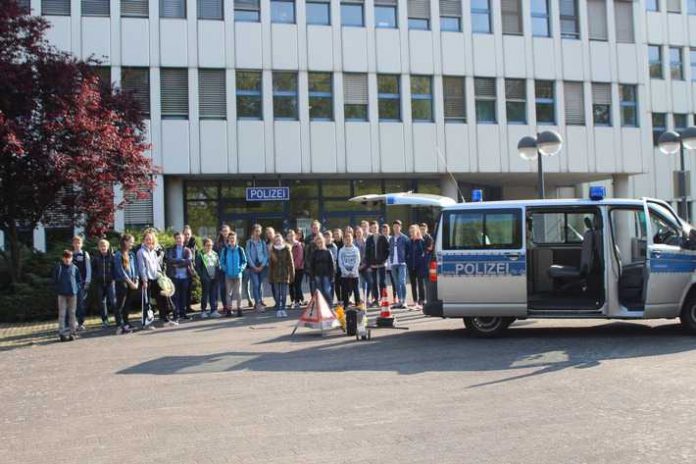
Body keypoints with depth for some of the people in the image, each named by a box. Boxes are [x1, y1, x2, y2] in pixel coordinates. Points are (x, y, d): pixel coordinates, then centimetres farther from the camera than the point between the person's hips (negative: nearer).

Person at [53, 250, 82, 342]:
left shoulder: (75, 268, 3)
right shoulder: (58, 267, -1)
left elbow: (79, 280, 9)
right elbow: (55, 280, 3)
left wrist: (76, 288, -4)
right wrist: (58, 290, -4)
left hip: (73, 293, 2)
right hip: (62, 294, -2)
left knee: (72, 313, 7)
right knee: (62, 314, -1)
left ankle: (72, 332, 13)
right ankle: (61, 333, 1)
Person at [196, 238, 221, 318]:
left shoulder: (215, 254, 14)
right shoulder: (200, 255, 0)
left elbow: (218, 265, 17)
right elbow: (197, 267, -3)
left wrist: (217, 275, 5)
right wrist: (202, 276, -10)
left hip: (215, 278, 4)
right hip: (206, 279, -4)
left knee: (214, 294, 4)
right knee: (205, 294, -1)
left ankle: (213, 310, 9)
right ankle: (203, 311, 7)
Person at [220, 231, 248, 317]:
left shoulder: (240, 249, 0)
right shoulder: (225, 250, 1)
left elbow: (245, 261, 3)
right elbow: (221, 262, 5)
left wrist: (241, 268, -12)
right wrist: (225, 268, -10)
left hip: (238, 274, -1)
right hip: (228, 275, 1)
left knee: (238, 292, 2)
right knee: (228, 293, 5)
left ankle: (239, 309, 7)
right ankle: (229, 309, 11)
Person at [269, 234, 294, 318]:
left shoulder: (287, 249, 0)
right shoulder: (273, 251, 4)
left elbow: (290, 263, -1)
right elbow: (271, 265, 4)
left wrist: (292, 274, -5)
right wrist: (270, 277, 1)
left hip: (285, 275, -1)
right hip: (276, 275, 1)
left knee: (284, 294, 3)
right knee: (277, 294, 3)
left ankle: (283, 309, 13)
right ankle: (278, 310, 8)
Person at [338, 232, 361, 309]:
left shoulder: (356, 249, 3)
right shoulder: (341, 250, 4)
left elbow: (357, 262, -1)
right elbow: (340, 263, 1)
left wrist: (352, 272, -11)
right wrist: (346, 272, -9)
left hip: (354, 274, -1)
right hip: (344, 274, 1)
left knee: (356, 289, 1)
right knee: (345, 291, 3)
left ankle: (358, 305, 7)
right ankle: (345, 306, 9)